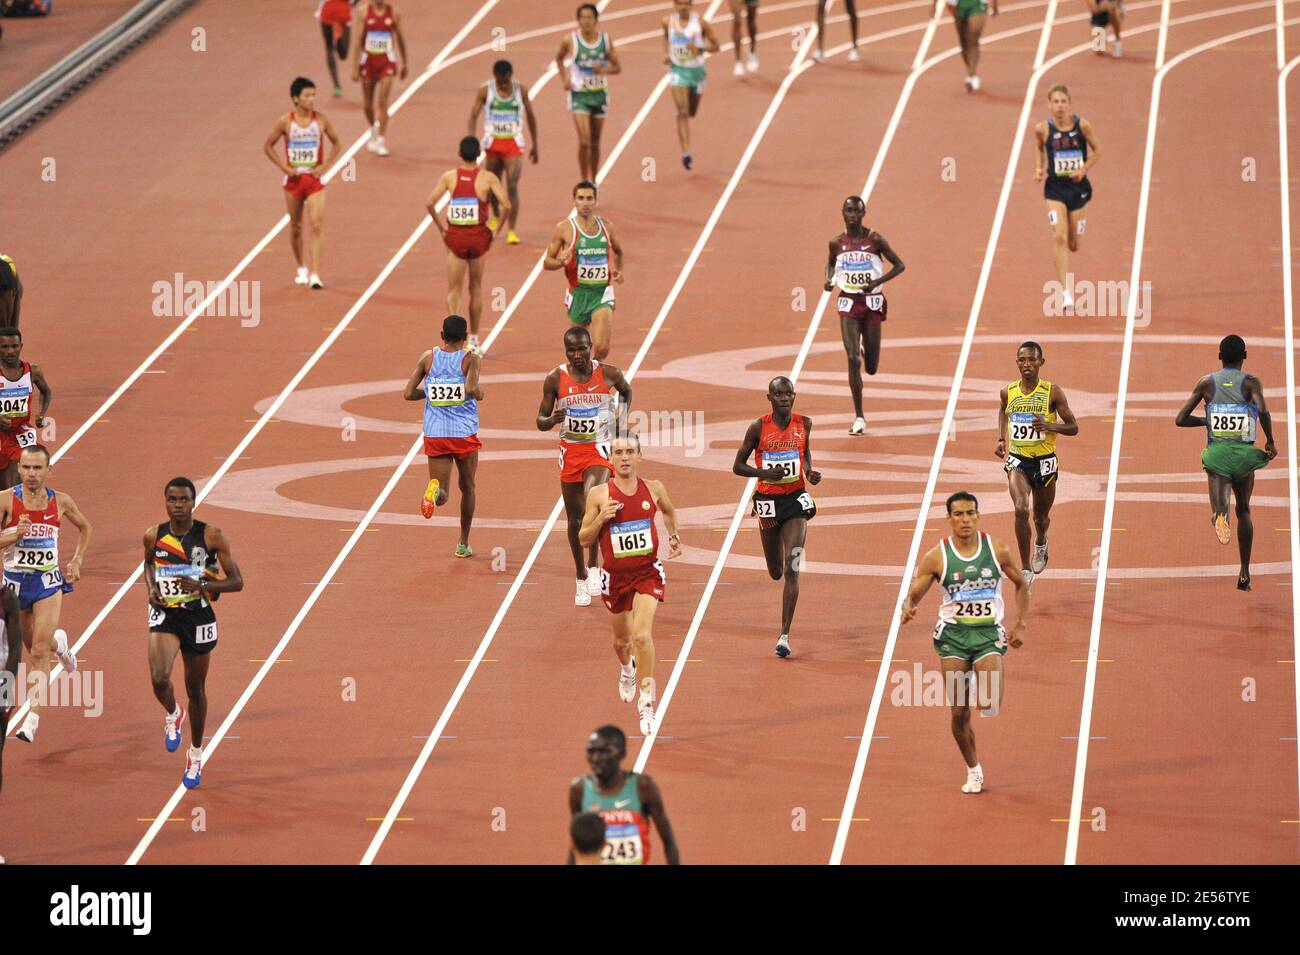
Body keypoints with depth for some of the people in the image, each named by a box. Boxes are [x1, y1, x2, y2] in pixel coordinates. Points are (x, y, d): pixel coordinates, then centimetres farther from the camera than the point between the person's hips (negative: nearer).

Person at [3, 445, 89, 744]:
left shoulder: (61, 501, -4)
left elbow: (84, 528, 16)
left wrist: (77, 561, 8)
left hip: (48, 582, -1)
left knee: (39, 652, -11)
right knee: (33, 647, 19)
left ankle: (32, 719, -14)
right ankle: (59, 642, 55)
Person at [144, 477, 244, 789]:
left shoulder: (211, 536, -12)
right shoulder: (154, 536, -4)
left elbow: (236, 582, -9)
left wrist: (203, 585, -25)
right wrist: (151, 588, 0)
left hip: (198, 616, -1)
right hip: (165, 614, 1)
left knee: (196, 689, 12)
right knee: (159, 679, -21)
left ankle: (196, 754, 32)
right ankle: (173, 715, 16)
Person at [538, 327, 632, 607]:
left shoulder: (609, 374, -6)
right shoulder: (555, 379, -6)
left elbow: (627, 392, 18)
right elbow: (540, 421, -1)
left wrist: (622, 417, 4)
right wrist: (552, 420, -23)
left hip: (600, 449, -2)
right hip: (570, 451, 2)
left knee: (592, 500, -28)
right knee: (575, 519, 9)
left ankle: (593, 566, -17)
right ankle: (581, 580, 24)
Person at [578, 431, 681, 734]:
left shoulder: (653, 489, -3)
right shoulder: (599, 494, -8)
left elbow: (668, 511, 22)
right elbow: (584, 539, -4)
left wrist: (674, 535, 11)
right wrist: (601, 518, -20)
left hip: (647, 572, -1)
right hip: (615, 575, 1)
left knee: (642, 635, -20)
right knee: (622, 638, 19)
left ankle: (646, 703, -13)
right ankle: (627, 669, 56)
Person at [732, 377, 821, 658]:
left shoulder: (804, 423, -2)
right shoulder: (759, 428, -8)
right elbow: (737, 466, -3)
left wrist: (810, 473, -3)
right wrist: (765, 473, -20)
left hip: (796, 500, 0)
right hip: (768, 502, 0)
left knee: (792, 570, -12)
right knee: (776, 571, 13)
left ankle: (785, 634, -12)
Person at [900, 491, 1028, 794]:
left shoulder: (997, 550, -1)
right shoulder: (936, 557, -3)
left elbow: (1021, 585, 13)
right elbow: (913, 595, 0)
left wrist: (1020, 624, 6)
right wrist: (908, 608, -24)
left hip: (989, 633, -1)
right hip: (953, 635, 1)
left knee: (988, 705, -22)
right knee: (959, 713, 1)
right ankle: (973, 770, 21)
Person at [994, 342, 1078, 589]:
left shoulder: (1053, 393, -11)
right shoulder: (1008, 392, -2)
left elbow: (1073, 427, -6)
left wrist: (1050, 426, -24)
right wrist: (1001, 439, 11)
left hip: (1044, 461, 0)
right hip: (1017, 460, 0)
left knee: (1041, 516, 16)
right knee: (1021, 509, -22)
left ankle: (1041, 542, 54)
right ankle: (1026, 570, -15)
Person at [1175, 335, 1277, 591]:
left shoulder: (1206, 383, 7)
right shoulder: (1251, 383, 0)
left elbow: (1180, 419, 6)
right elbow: (1263, 410, -20)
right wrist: (1270, 441, -5)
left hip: (1217, 453, 0)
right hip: (1244, 454, 0)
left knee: (1220, 503, -15)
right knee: (1244, 510, 20)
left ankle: (1220, 513, -56)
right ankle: (1244, 573, 23)